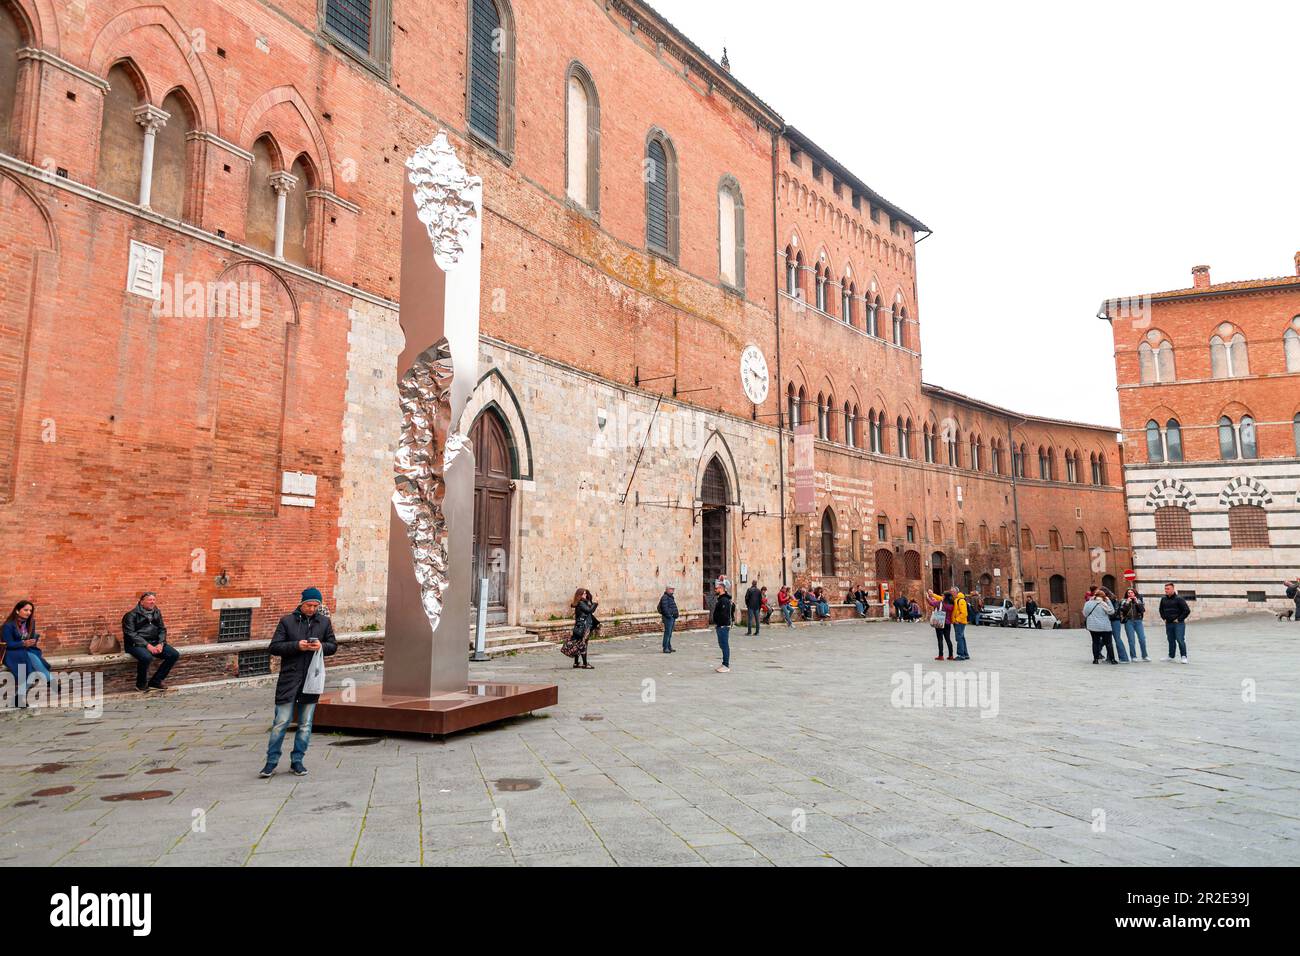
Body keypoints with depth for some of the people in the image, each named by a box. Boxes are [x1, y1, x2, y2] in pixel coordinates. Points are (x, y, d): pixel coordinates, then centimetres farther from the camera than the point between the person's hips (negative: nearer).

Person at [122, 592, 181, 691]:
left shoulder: (157, 613, 12)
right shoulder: (131, 615, -6)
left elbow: (162, 629, 14)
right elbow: (130, 634, -14)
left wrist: (160, 643, -6)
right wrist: (147, 645, -22)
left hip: (154, 642, 6)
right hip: (136, 644, -6)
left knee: (174, 655, -12)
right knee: (146, 657, -38)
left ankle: (155, 682, -1)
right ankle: (141, 684, -11)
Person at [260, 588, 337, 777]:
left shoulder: (324, 622, 6)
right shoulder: (287, 621, -1)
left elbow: (333, 646, 12)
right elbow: (274, 647, -4)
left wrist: (321, 646, -10)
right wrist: (297, 645, -18)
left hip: (312, 679, 3)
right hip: (289, 679, -3)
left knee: (305, 725, 9)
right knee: (281, 722, 0)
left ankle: (297, 761, 21)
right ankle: (271, 762, 13)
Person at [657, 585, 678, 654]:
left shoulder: (671, 597, 20)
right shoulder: (665, 597, -12)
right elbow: (665, 608, -22)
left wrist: (674, 618, 23)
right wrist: (669, 615, -25)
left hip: (672, 617, 10)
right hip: (668, 617, -10)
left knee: (670, 633, 14)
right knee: (667, 632, -10)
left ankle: (669, 647, 19)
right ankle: (665, 648, -9)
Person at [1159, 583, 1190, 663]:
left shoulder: (1179, 598, -11)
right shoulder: (1163, 599, 7)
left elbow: (1187, 610, -12)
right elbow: (1161, 610, 25)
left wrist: (1179, 619, -11)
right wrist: (1164, 618, 13)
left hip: (1178, 623, -6)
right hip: (1168, 623, 6)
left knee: (1180, 640, -9)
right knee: (1171, 640, 13)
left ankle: (1184, 657, -2)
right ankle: (1171, 656, 20)